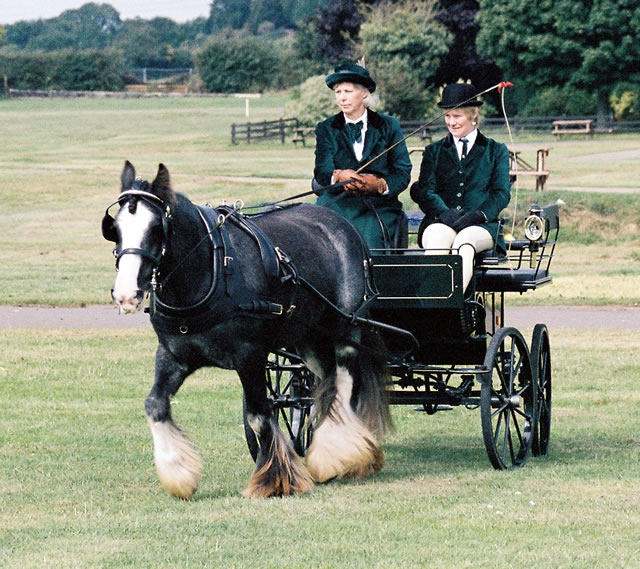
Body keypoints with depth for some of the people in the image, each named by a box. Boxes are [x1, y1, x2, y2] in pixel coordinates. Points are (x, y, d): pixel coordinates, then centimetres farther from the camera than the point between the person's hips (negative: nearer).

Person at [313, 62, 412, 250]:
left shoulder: (388, 126, 10)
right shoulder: (326, 129, 14)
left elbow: (403, 173, 4)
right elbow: (322, 171, 0)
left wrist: (379, 185, -19)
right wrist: (339, 176, -26)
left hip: (379, 203, -1)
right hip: (339, 202, 1)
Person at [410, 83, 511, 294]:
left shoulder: (496, 151, 20)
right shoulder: (434, 151, 24)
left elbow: (501, 193, 8)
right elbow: (424, 190, 9)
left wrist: (477, 215, -13)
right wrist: (444, 212, -14)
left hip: (480, 226, -1)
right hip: (441, 223, 1)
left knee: (464, 243, -37)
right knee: (436, 239, -36)